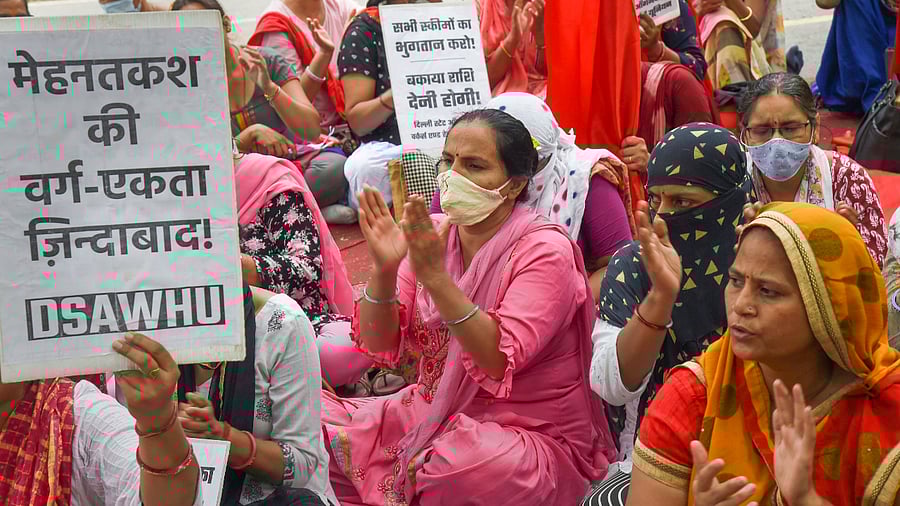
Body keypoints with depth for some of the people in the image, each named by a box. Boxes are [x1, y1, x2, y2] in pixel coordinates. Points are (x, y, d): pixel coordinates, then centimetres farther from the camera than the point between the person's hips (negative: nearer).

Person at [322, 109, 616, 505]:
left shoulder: (545, 250, -13)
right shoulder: (431, 234, 3)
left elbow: (499, 361, -26)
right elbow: (380, 344, -2)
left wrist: (434, 276, -33)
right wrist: (383, 271, -19)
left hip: (530, 434, -5)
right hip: (432, 411, 6)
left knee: (463, 466, -37)